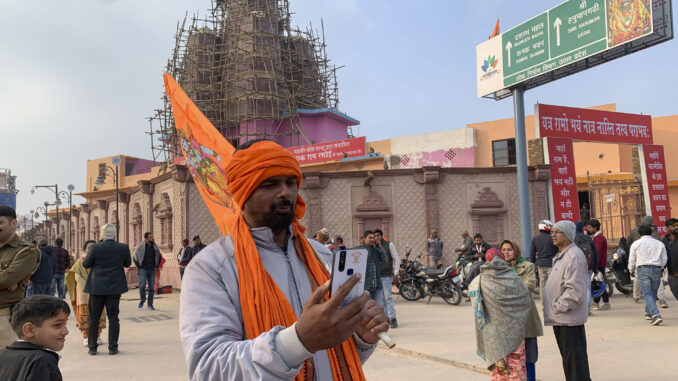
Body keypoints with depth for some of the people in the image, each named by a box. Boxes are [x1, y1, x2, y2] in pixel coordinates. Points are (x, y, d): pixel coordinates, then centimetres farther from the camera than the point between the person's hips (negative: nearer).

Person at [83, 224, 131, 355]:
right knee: (113, 318, 8)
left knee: (94, 318, 10)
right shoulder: (123, 248, -8)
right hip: (114, 288, 1)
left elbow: (86, 264, 0)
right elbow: (127, 264, 7)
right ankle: (112, 348, 9)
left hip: (97, 287, -1)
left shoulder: (95, 248, -12)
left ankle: (92, 347, 14)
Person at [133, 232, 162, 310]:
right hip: (143, 269, -3)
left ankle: (150, 304, 12)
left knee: (151, 287, 2)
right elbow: (135, 257, 4)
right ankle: (142, 300, 12)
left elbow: (159, 256, 18)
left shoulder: (155, 246, 2)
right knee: (142, 285, -13)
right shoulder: (140, 247, -7)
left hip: (152, 270, 3)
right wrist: (138, 267, 1)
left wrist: (157, 266, 10)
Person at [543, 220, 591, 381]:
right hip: (561, 319, 10)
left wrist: (557, 307, -16)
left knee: (575, 363, -3)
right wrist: (548, 303, 15)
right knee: (569, 362, 20)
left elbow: (575, 291, -25)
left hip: (569, 320, -10)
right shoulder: (561, 256, 17)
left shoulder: (574, 256, -18)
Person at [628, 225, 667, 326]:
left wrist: (631, 270, 24)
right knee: (653, 293, 18)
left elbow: (632, 260, 8)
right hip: (656, 269, 3)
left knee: (647, 294, -8)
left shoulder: (636, 243, 6)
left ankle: (656, 315, -23)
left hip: (643, 269, -3)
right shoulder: (660, 244, 13)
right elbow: (664, 260, 12)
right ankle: (648, 313, 29)